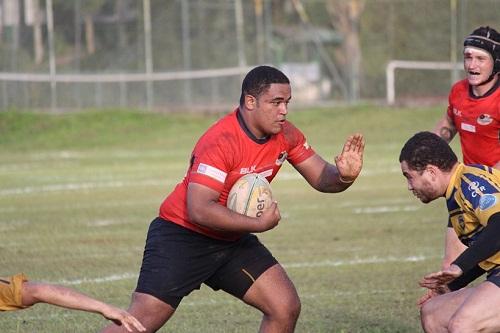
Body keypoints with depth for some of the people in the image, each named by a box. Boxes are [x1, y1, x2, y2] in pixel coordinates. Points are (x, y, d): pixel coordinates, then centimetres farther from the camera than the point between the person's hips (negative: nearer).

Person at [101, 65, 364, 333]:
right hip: (182, 236, -7)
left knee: (286, 308, -5)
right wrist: (259, 224, -27)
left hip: (232, 240, 8)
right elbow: (199, 210, -31)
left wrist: (344, 176, -19)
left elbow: (321, 178, 5)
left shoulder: (285, 135, -2)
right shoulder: (221, 142, -26)